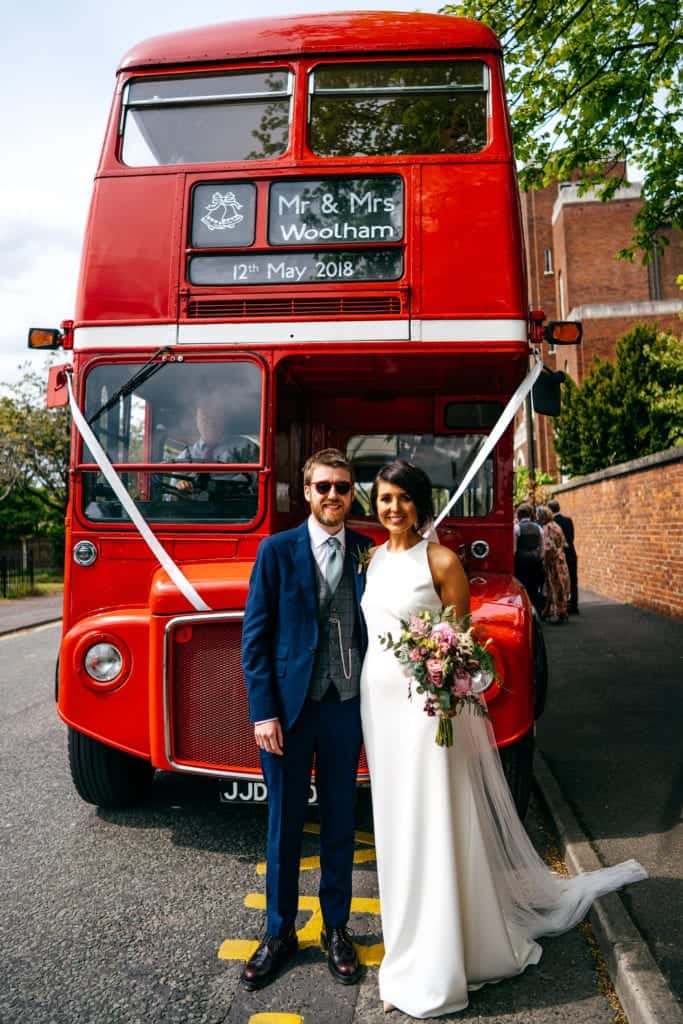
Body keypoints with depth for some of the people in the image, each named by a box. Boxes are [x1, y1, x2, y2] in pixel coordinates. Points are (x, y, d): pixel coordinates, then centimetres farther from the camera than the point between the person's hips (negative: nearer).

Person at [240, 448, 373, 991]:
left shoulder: (369, 553, 1)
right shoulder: (277, 550, -4)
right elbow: (255, 636, -5)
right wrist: (264, 712, -9)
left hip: (346, 706, 2)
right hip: (288, 706, -1)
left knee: (340, 822, 15)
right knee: (284, 824, 12)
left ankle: (337, 928, 35)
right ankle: (279, 933, 32)